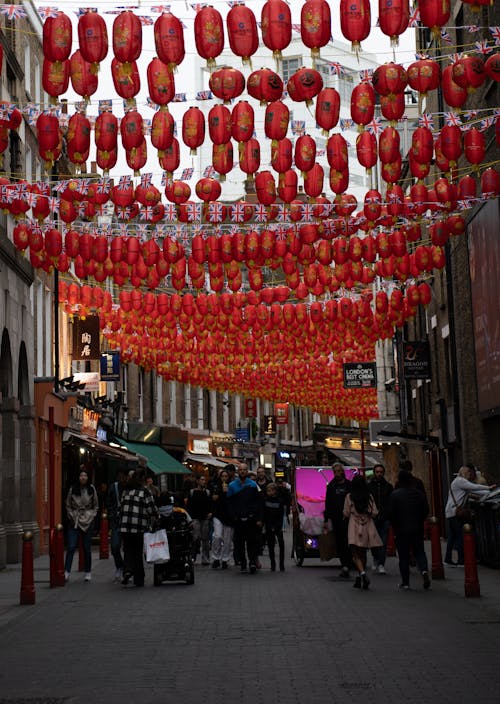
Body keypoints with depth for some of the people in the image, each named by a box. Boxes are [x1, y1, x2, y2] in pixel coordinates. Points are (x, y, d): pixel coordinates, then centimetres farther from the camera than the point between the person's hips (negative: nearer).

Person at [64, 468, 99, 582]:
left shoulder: (91, 489, 3)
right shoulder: (73, 489, 1)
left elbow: (96, 506, 12)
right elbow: (68, 505, 9)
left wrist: (92, 516, 1)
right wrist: (71, 516, 0)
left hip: (88, 521, 0)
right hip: (74, 521, 0)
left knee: (87, 548, 4)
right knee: (71, 547, -9)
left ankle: (88, 572, 15)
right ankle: (67, 572, -8)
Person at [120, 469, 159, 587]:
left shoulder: (126, 490, 9)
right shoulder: (144, 491, -6)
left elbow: (122, 506, 14)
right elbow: (152, 509, -6)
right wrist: (157, 519, 11)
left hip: (125, 526, 3)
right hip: (140, 527, -3)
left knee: (128, 551, 10)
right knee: (138, 552, 7)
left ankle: (128, 570, -16)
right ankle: (138, 579, 12)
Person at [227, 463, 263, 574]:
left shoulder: (253, 485, 6)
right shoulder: (232, 485, 7)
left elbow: (258, 502, 3)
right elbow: (229, 503, 7)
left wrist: (259, 519, -3)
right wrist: (233, 516, -5)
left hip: (251, 518, -1)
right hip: (238, 519, 1)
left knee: (252, 541, -7)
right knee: (239, 542, 4)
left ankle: (252, 561, -6)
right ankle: (242, 563, 14)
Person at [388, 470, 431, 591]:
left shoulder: (395, 494, -10)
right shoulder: (419, 493, 2)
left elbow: (391, 513, -10)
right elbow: (426, 511, 6)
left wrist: (395, 527, 4)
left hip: (401, 530, -3)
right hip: (417, 530, 3)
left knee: (403, 556, 4)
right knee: (419, 552, 13)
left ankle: (405, 582, 5)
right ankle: (424, 570, -14)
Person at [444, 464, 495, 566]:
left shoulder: (463, 482, 20)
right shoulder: (459, 481, -9)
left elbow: (475, 492, 14)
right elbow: (475, 487, -14)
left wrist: (490, 492, 5)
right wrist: (489, 488, -4)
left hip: (450, 513, 10)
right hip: (454, 513, -10)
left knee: (453, 537, 9)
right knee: (460, 535, -7)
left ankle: (448, 560, 11)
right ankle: (461, 561, -5)